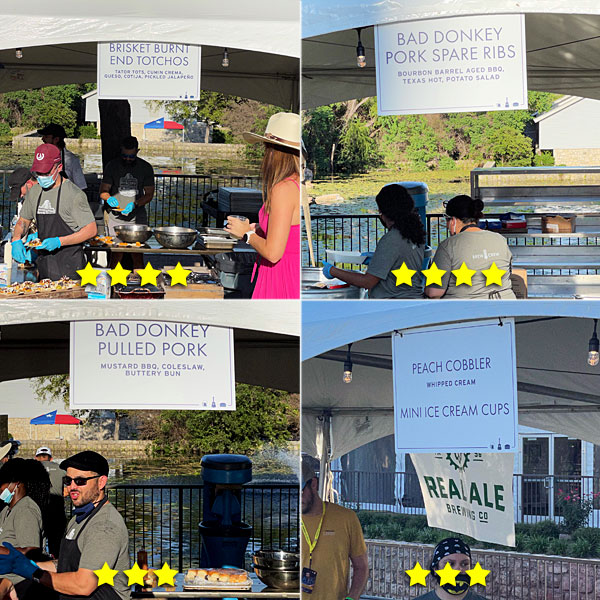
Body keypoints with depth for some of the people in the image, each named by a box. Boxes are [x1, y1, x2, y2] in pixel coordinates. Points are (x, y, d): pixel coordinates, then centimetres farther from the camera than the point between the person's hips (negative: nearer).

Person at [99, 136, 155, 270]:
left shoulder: (146, 168, 4)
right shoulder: (112, 166, 4)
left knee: (138, 255, -3)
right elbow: (103, 191, 6)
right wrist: (109, 198, -17)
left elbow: (149, 194, 5)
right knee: (116, 253, -7)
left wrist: (135, 204, -13)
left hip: (137, 216, 0)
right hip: (116, 215, 0)